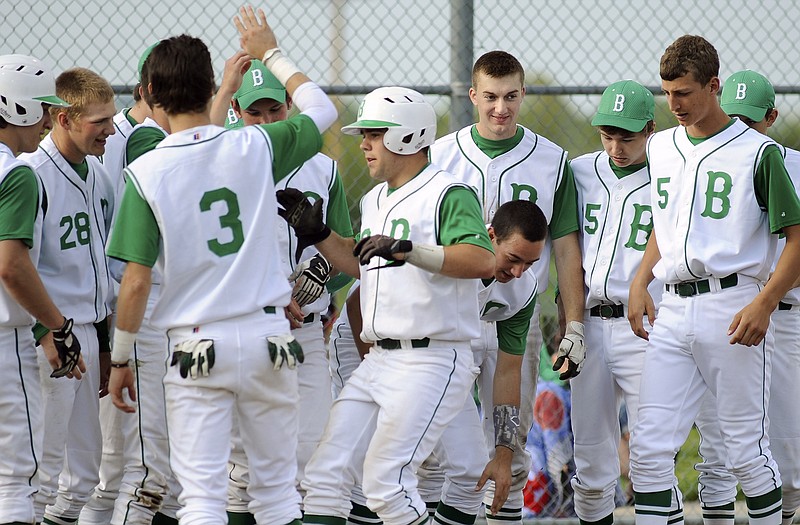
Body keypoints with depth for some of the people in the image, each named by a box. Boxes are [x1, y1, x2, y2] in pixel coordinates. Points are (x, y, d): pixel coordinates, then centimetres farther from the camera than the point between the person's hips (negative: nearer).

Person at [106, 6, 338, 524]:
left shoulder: (145, 172, -8)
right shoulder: (254, 147, -3)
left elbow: (136, 282, -9)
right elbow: (322, 109, 18)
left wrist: (120, 359, 3)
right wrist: (271, 54, 30)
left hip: (196, 345, -2)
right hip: (267, 336, 2)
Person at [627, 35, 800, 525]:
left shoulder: (757, 152, -5)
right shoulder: (662, 147, 14)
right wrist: (640, 281, 12)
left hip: (733, 307, -5)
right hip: (673, 310, 5)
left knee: (746, 448, -2)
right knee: (649, 447, -3)